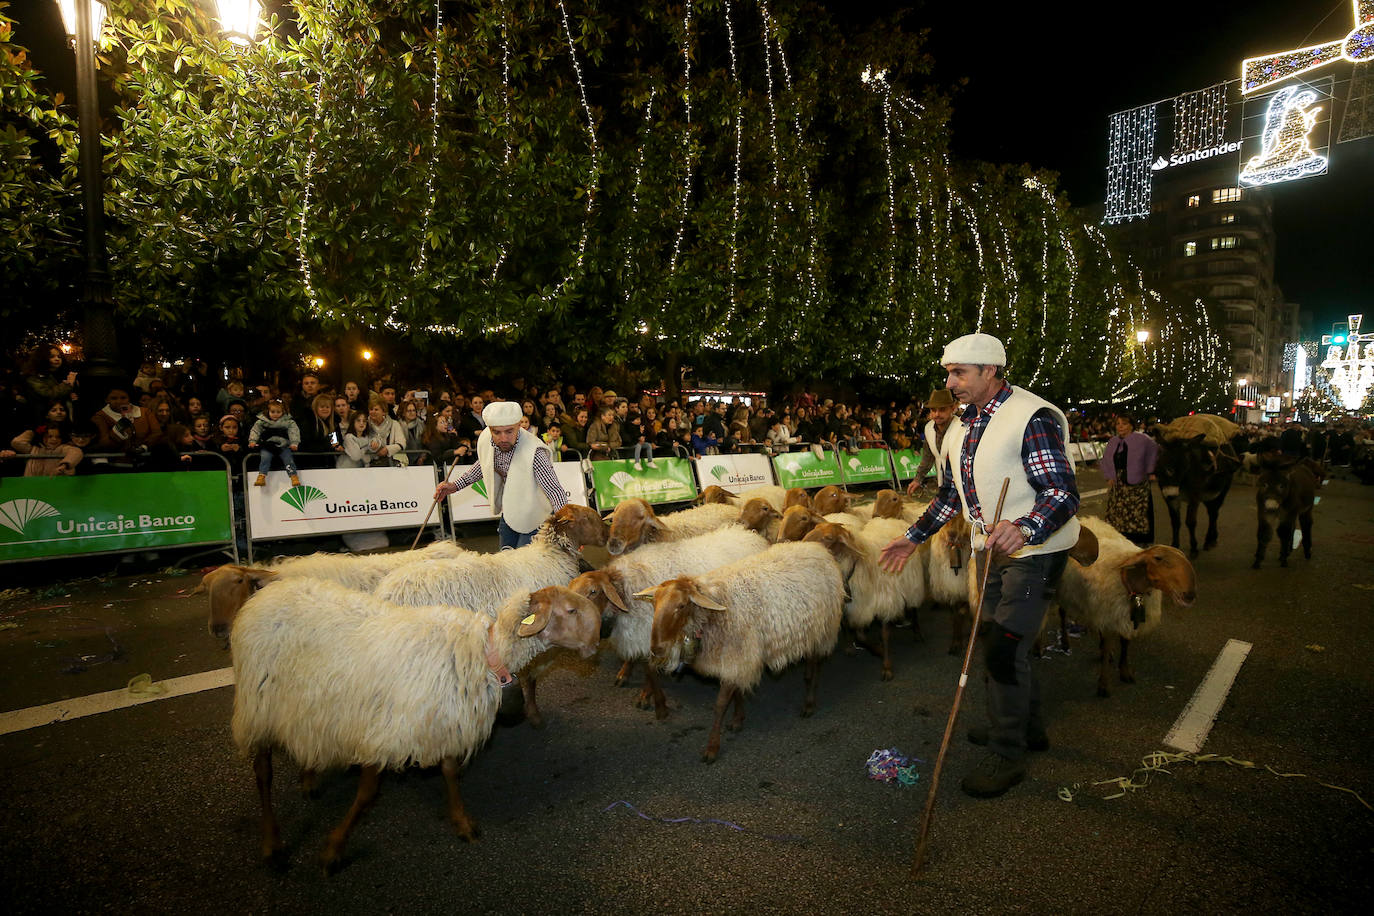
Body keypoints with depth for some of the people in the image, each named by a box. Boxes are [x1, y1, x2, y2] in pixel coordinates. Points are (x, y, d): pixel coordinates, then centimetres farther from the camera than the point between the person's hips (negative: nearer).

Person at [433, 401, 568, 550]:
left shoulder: (534, 452, -34)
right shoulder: (485, 438, -14)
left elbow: (556, 492, -35)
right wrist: (456, 485, 7)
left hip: (534, 515, -6)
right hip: (508, 512, 6)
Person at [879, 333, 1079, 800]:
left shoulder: (1033, 416, -21)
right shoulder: (963, 424, 7)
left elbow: (1064, 493, -27)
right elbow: (951, 492, 17)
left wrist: (1023, 528, -45)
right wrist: (914, 536, 14)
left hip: (1035, 551, -8)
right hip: (993, 547, 8)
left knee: (1003, 650, -8)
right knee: (1005, 642, 18)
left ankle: (1007, 755, 10)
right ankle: (1028, 727, 40)